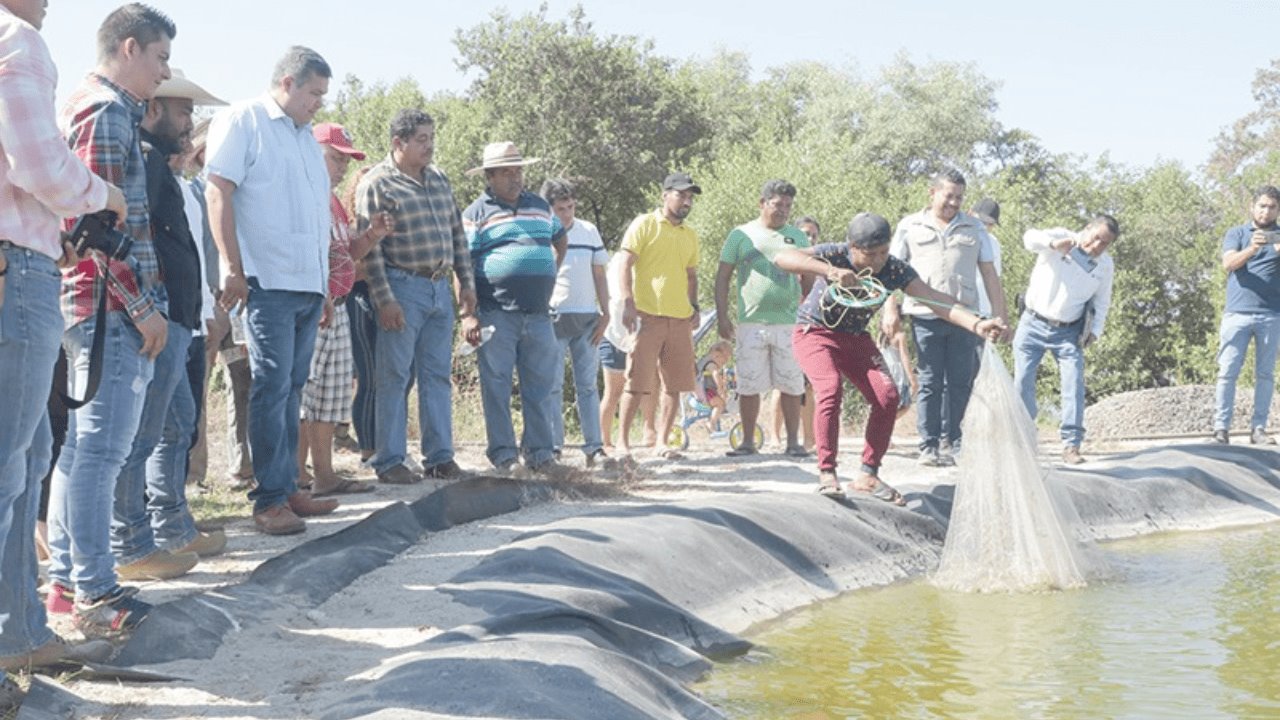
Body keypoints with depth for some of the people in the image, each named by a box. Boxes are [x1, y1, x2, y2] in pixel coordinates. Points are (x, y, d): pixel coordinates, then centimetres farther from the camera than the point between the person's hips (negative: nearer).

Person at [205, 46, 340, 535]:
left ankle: (287, 488, 16)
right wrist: (232, 268, -17)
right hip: (269, 280, -8)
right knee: (272, 386, -9)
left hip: (309, 284, 8)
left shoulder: (306, 137, 21)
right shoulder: (243, 121, -3)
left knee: (291, 388, 11)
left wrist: (324, 281, 20)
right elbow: (219, 192, -11)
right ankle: (269, 500, -6)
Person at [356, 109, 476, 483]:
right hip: (403, 288, -7)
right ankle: (389, 461, 4)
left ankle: (439, 456, 15)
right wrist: (384, 299, -17)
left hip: (440, 289, 7)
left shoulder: (439, 179, 14)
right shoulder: (376, 183, -7)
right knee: (394, 376, -2)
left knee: (438, 375, 9)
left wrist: (466, 283, 14)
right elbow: (370, 247, -12)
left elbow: (457, 233, 19)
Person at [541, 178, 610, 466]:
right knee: (553, 386, -2)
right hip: (553, 318, -3)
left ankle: (594, 448, 4)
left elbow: (599, 275, 15)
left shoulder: (589, 231, 12)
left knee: (588, 385, 4)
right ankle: (553, 448, 1)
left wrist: (605, 313, 7)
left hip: (587, 318, 3)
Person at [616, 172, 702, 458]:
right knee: (638, 383, -5)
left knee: (675, 384, 4)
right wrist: (628, 303, -14)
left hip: (681, 319, 6)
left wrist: (694, 307, 12)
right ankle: (623, 439, 7)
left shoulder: (690, 235, 17)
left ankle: (662, 441, 14)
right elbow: (625, 265, -5)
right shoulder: (644, 225, 0)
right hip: (647, 315, -6)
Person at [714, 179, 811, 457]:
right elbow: (723, 278, 6)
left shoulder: (797, 237, 12)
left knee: (792, 386, 2)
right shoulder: (741, 235, 6)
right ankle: (748, 442, 12)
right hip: (751, 322, -1)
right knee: (748, 386, 2)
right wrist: (722, 316, -3)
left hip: (789, 323, 1)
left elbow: (809, 278, 15)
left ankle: (793, 442, 10)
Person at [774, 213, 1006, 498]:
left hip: (855, 338, 5)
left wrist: (977, 324, -40)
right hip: (815, 332, -4)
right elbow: (782, 257, -39)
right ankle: (827, 474, -19)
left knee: (887, 396, -12)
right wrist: (829, 270, -51)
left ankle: (868, 475, 2)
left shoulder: (895, 269, -16)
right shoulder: (836, 255, -25)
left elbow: (935, 299, -25)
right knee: (831, 389, -29)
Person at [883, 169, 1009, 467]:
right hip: (925, 317, -1)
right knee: (930, 384, 1)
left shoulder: (974, 228, 13)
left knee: (961, 384, 3)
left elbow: (989, 275, 13)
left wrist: (999, 317, 7)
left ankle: (959, 445, 10)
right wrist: (890, 310, -2)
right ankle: (928, 447, 4)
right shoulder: (910, 226, 9)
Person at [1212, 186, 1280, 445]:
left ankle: (1258, 428, 3)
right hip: (1237, 314, -1)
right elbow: (1229, 264, -7)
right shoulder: (1236, 234, 10)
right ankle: (1221, 428, -5)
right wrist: (1252, 248, -25)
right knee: (1227, 373, -5)